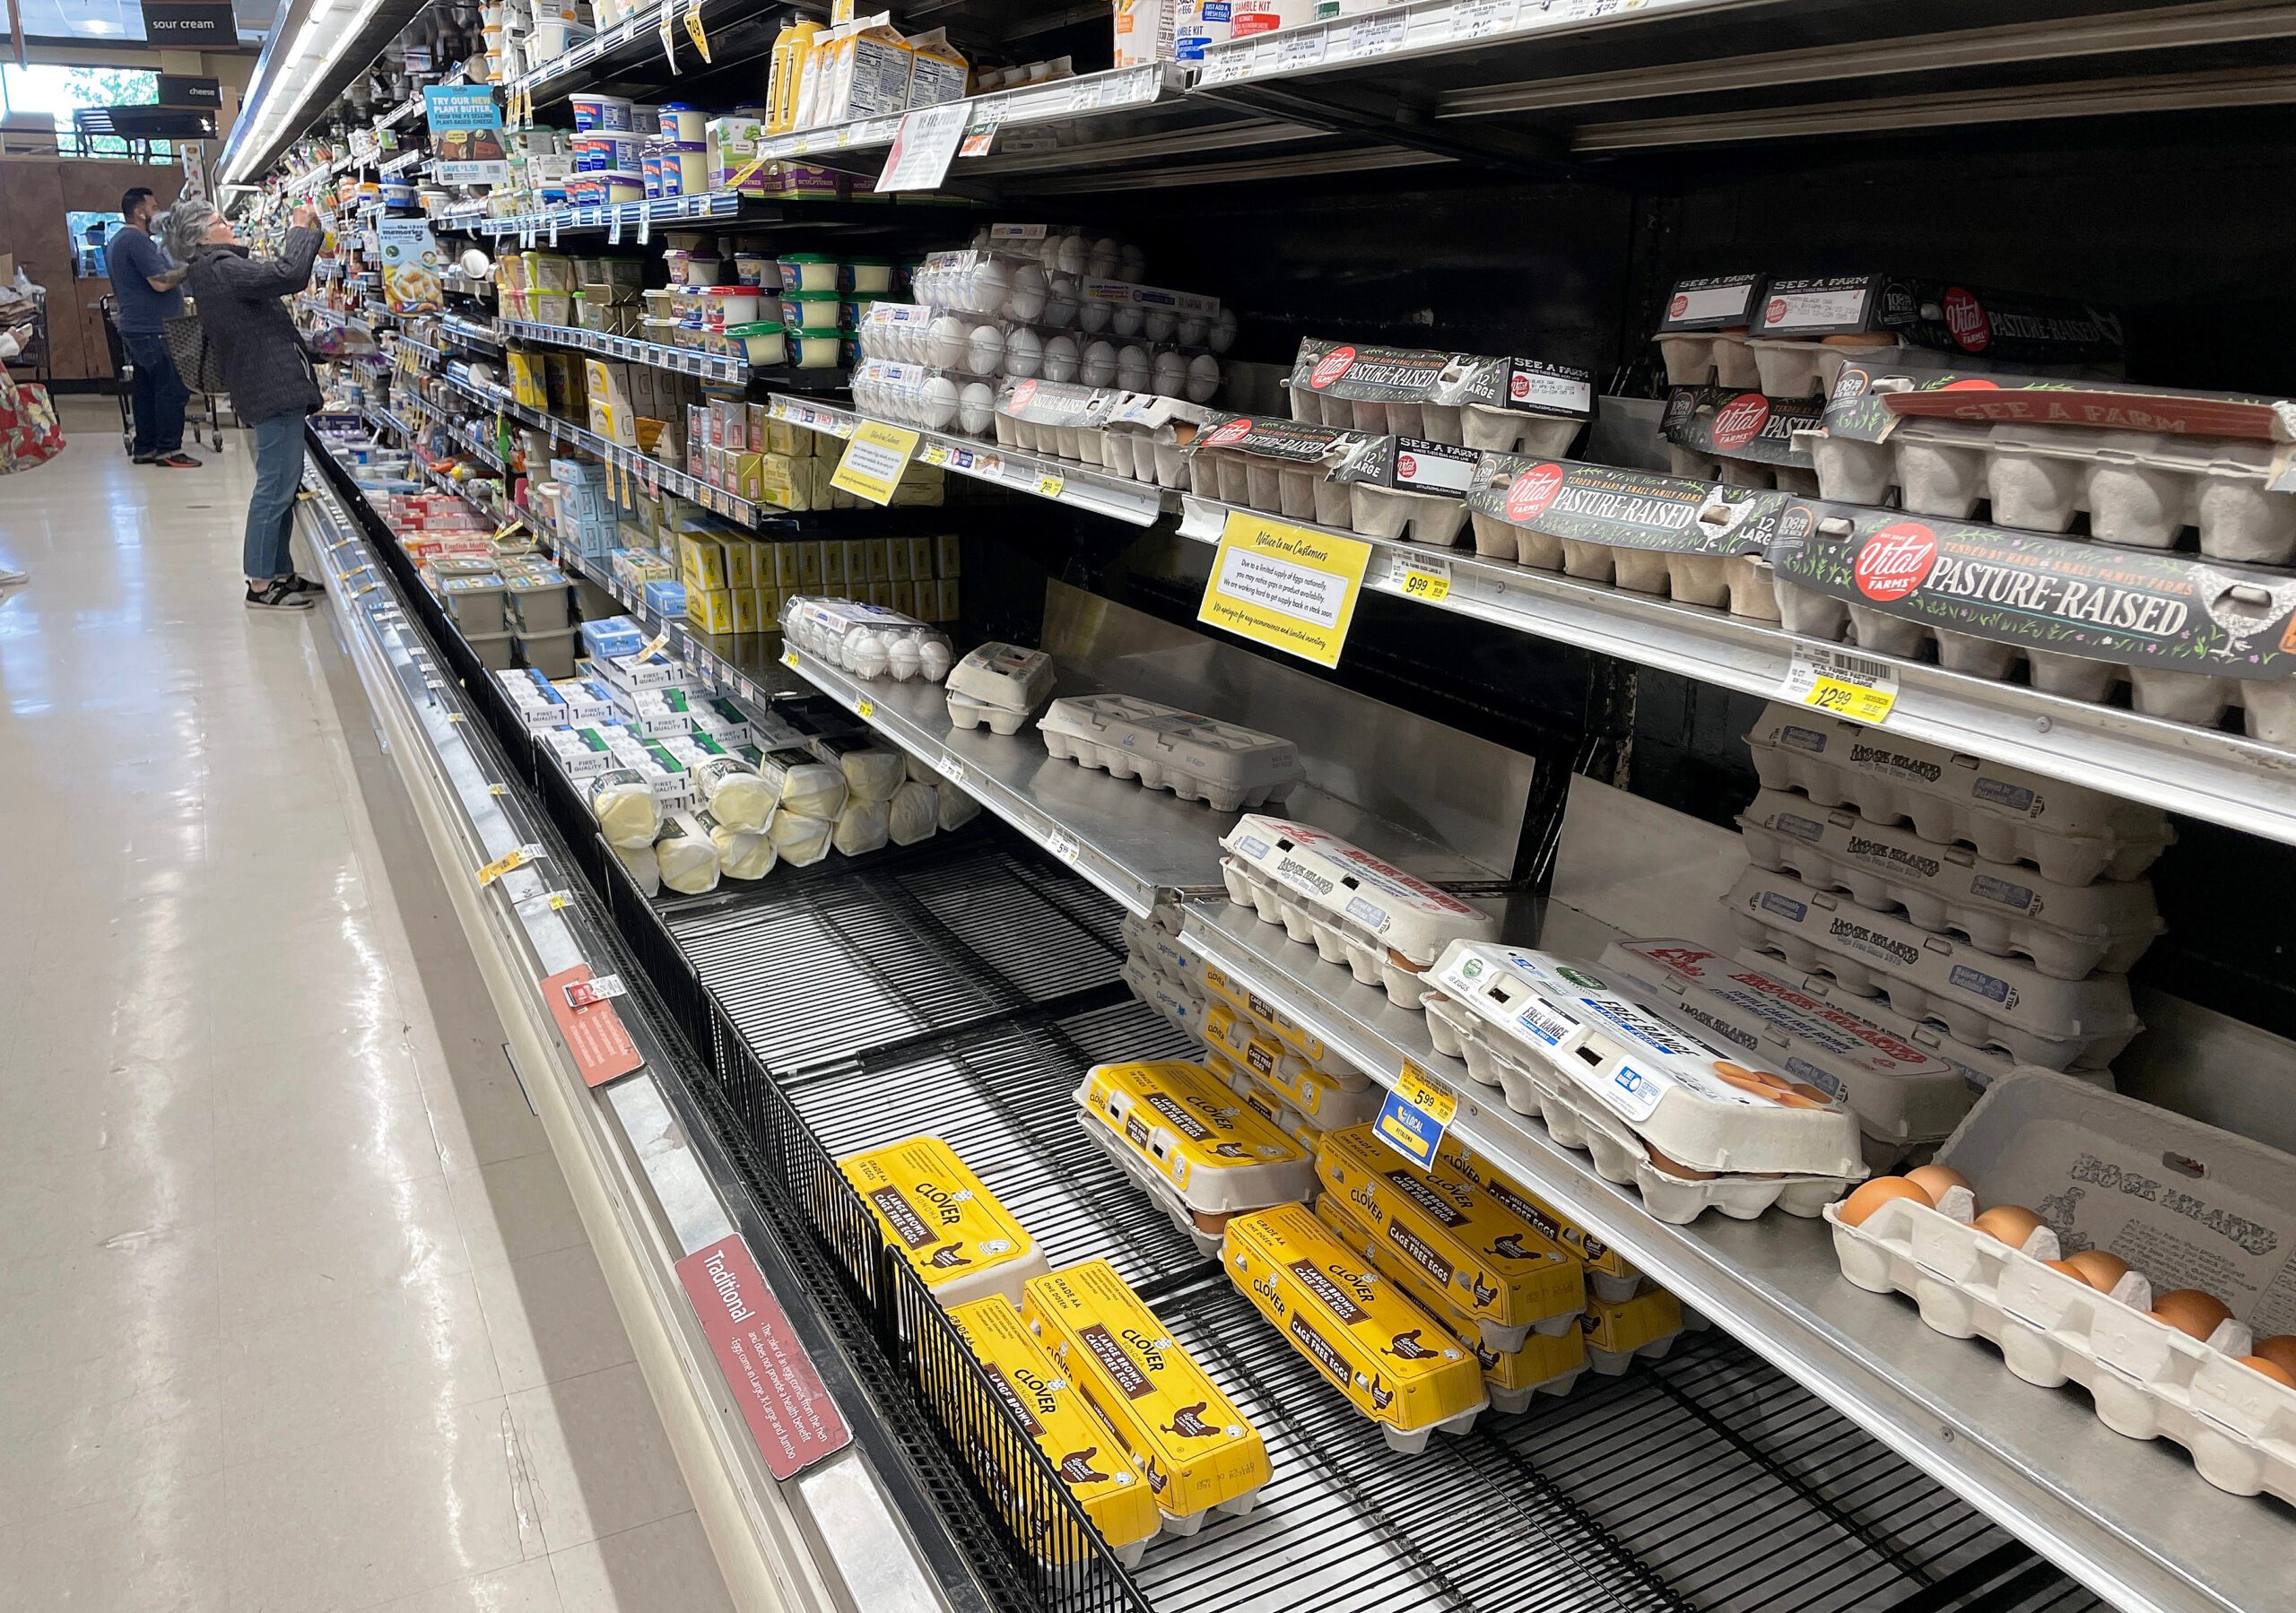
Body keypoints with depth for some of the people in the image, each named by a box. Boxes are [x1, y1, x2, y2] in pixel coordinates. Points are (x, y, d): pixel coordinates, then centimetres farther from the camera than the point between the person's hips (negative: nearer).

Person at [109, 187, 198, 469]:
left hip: (136, 329, 11)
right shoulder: (137, 240, -14)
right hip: (154, 329, -11)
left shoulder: (118, 241, 20)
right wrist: (189, 267, -10)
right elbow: (161, 282, -22)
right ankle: (168, 450, -8)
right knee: (173, 389, -8)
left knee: (146, 389, 12)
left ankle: (144, 448, 15)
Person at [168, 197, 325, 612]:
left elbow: (277, 274, 24)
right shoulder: (222, 270, -15)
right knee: (276, 487, -7)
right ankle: (261, 585, -2)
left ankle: (279, 572, 25)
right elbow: (291, 275, -22)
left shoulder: (214, 270, 18)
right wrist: (301, 230, -10)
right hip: (274, 389, -11)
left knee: (283, 485, 17)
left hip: (272, 386, 11)